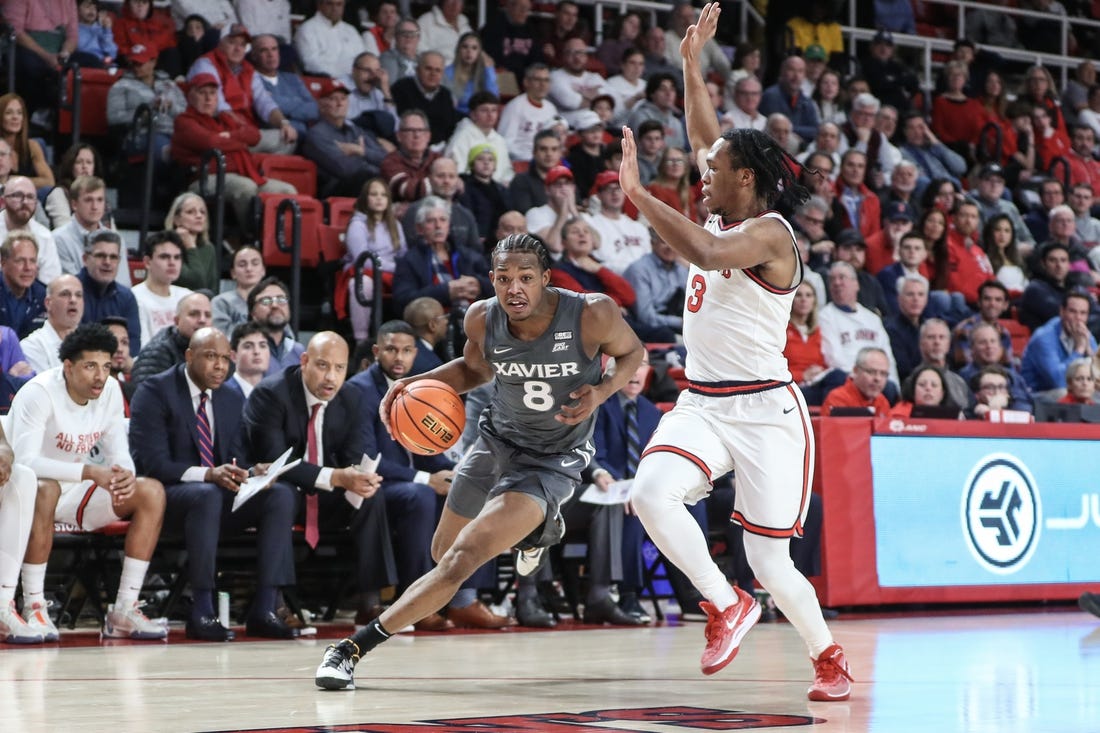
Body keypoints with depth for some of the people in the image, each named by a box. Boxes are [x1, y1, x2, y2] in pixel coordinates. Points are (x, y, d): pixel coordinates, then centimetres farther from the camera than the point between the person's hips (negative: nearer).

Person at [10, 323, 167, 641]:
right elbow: (24, 460, -32)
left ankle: (125, 610, -14)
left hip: (76, 493, 6)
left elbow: (119, 455, 0)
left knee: (152, 492, -12)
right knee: (44, 489, -40)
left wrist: (125, 476, -26)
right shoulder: (39, 393, -21)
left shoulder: (111, 391, -2)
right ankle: (34, 608, -31)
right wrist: (90, 472, -42)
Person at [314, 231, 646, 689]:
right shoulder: (482, 319, -15)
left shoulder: (592, 315, -25)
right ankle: (538, 529, 53)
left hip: (552, 460, -5)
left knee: (463, 560, -20)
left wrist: (602, 391, -24)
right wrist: (416, 383, -10)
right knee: (443, 553, 23)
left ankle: (355, 648, -12)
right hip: (497, 438, 5)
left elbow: (632, 352, -3)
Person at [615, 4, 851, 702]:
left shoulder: (769, 233, -14)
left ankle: (831, 657, 24)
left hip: (765, 410, -7)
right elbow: (709, 142, 23)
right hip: (702, 405, 7)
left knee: (770, 563, -2)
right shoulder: (725, 218, 10)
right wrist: (692, 63, 18)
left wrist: (637, 194, -29)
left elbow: (705, 253, -33)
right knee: (651, 493, -22)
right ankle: (726, 606, -4)